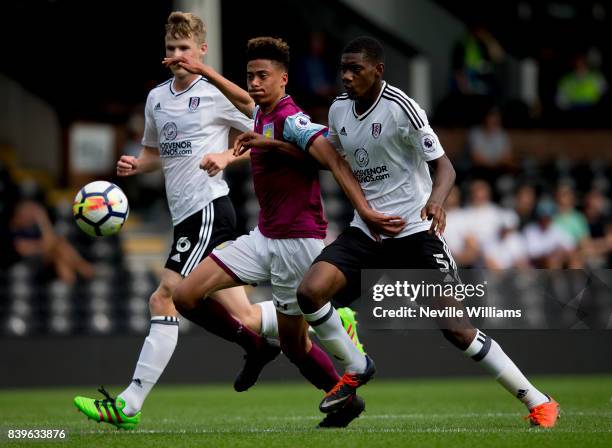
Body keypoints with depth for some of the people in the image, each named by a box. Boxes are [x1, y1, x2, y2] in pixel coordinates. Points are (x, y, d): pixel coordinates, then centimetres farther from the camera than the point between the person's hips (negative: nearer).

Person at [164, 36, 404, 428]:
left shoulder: (292, 121, -18)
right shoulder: (263, 114, 8)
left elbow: (335, 161, -31)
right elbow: (244, 100, 34)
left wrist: (364, 210, -43)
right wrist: (204, 71, 39)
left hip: (297, 241, -8)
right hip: (264, 238, 8)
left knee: (294, 344, 1)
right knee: (187, 297, -1)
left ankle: (347, 402, 23)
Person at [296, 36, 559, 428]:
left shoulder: (400, 108, -15)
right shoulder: (339, 110, 5)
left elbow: (443, 165, -15)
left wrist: (436, 200, -36)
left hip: (414, 232, -6)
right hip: (365, 232, 6)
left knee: (455, 328, -9)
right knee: (310, 291, -17)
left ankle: (538, 403, 3)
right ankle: (357, 369, 8)